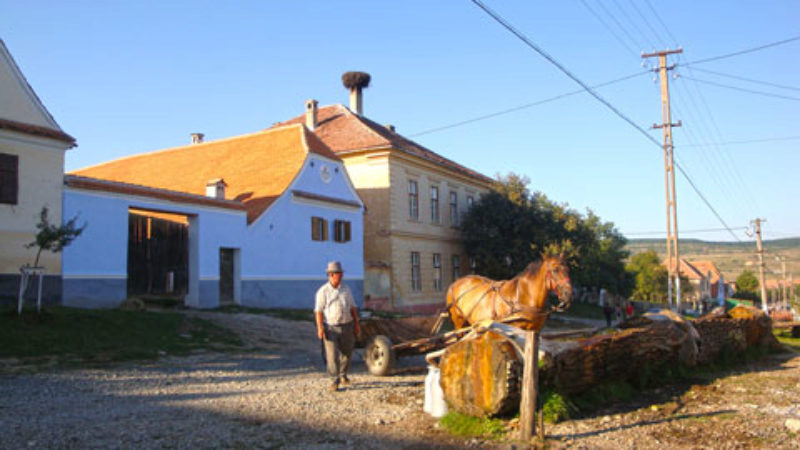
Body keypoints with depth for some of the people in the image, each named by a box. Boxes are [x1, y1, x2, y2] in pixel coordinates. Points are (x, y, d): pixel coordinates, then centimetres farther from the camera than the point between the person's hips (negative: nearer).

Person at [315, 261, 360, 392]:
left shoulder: (346, 289, 8)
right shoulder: (323, 291, -5)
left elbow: (353, 307, 13)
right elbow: (318, 311, -9)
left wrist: (357, 324, 9)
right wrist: (320, 328, -17)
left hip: (347, 326, 4)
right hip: (330, 327, -4)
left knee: (347, 352, 12)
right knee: (332, 354, -9)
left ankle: (343, 375, 32)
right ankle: (335, 380, -1)